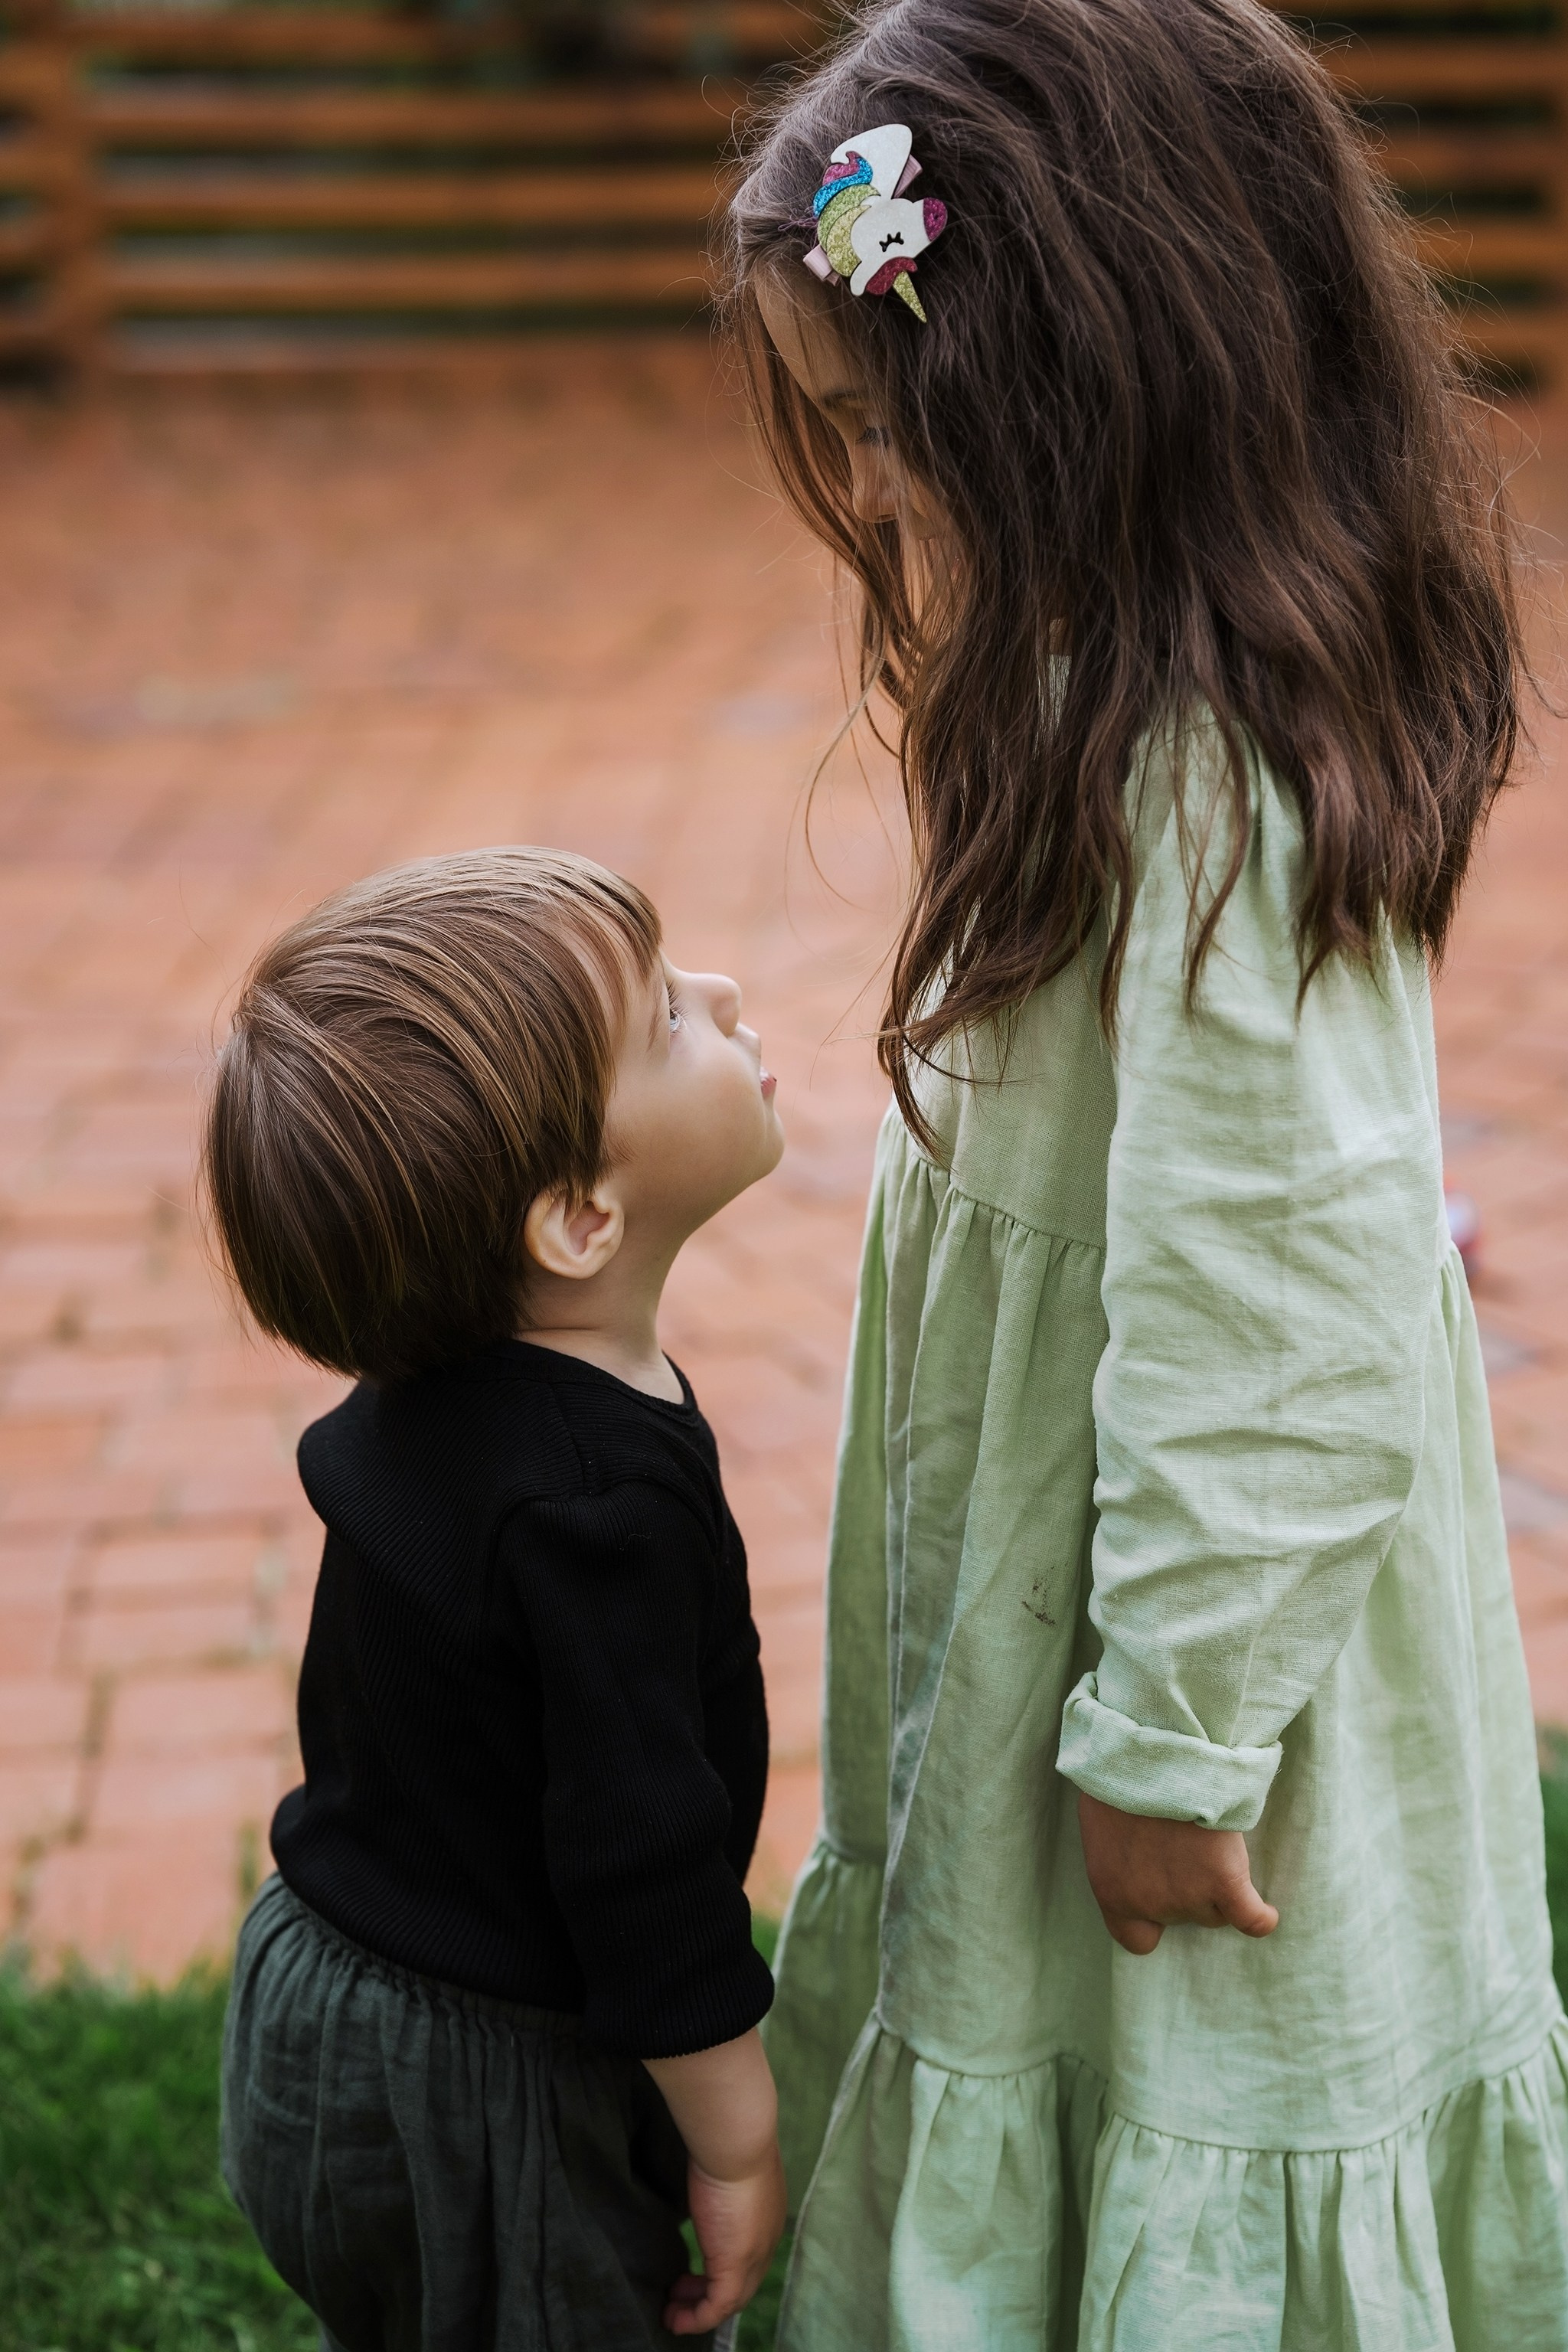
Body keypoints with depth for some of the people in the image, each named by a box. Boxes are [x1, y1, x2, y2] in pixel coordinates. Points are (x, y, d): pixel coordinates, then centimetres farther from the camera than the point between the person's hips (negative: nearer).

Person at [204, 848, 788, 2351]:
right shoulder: (602, 1503, -32)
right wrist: (734, 2145, -14)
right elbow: (642, 1862, -27)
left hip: (325, 1983, 9)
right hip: (474, 2108, -9)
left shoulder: (408, 1411, -3)